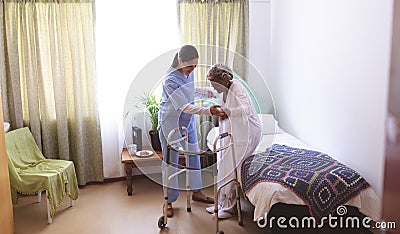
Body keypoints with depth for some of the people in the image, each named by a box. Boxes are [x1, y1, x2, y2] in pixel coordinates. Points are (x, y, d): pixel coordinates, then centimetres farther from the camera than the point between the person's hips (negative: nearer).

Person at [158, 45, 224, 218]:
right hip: (170, 122, -7)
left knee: (194, 155, 13)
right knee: (170, 161, 2)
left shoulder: (189, 73, -3)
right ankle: (169, 201, 16)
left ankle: (196, 192, 31)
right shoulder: (170, 80, -27)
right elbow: (184, 107, -33)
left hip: (188, 121, 7)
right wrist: (208, 111, -41)